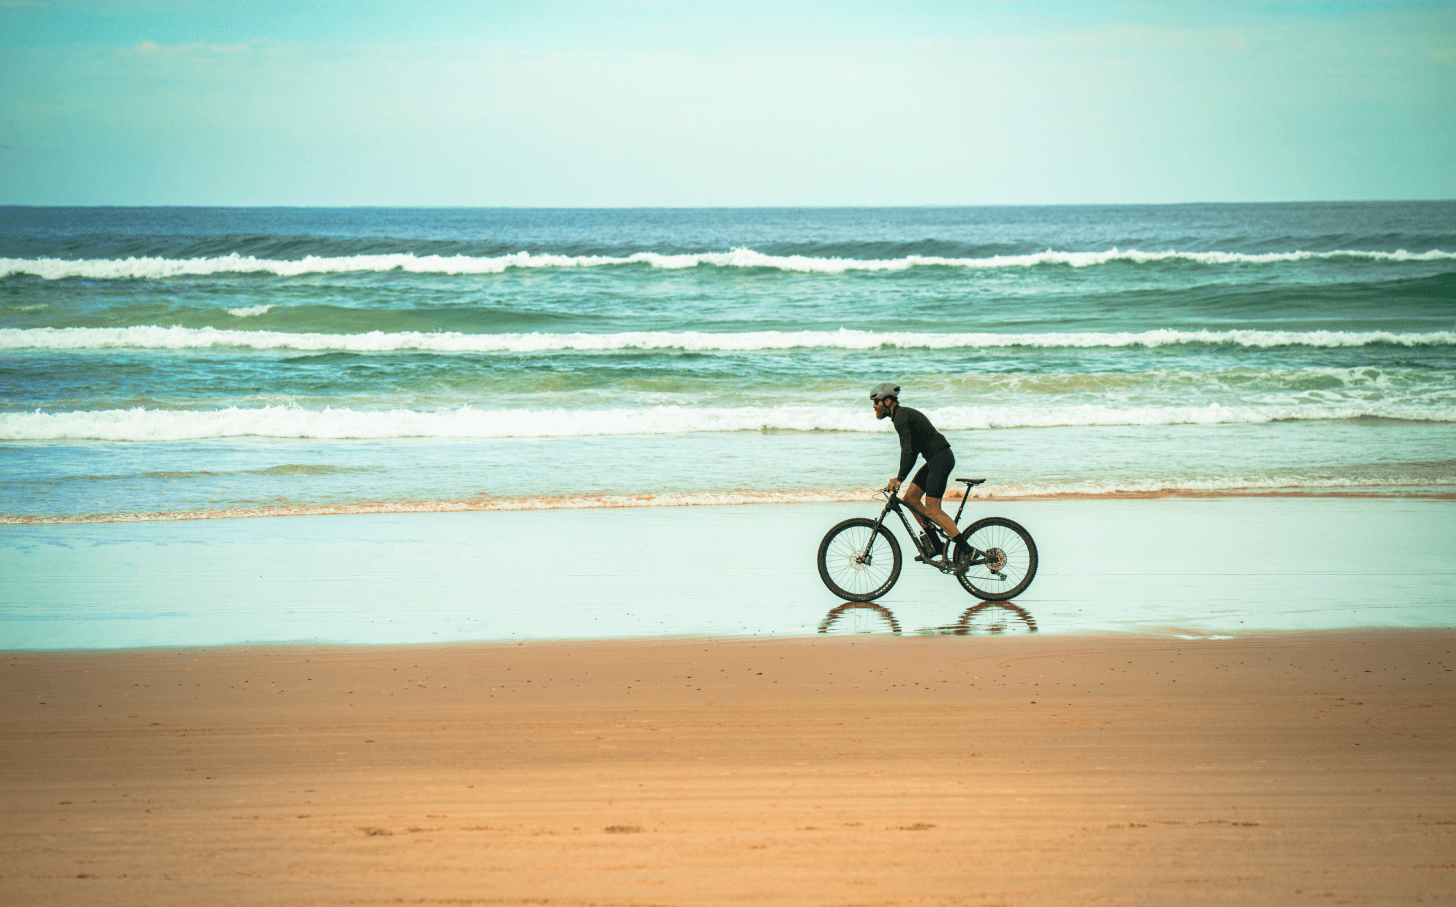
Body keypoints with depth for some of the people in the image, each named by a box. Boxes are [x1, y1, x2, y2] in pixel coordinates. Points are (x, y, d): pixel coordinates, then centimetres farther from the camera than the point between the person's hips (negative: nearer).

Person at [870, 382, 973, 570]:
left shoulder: (901, 416, -14)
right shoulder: (903, 414, 17)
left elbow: (907, 450, -25)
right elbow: (912, 450, 23)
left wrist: (899, 478, -26)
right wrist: (899, 477, 19)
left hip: (941, 458, -10)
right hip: (936, 459, 10)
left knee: (932, 510, -12)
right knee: (910, 497, 10)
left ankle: (964, 549, -11)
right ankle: (936, 545, 12)